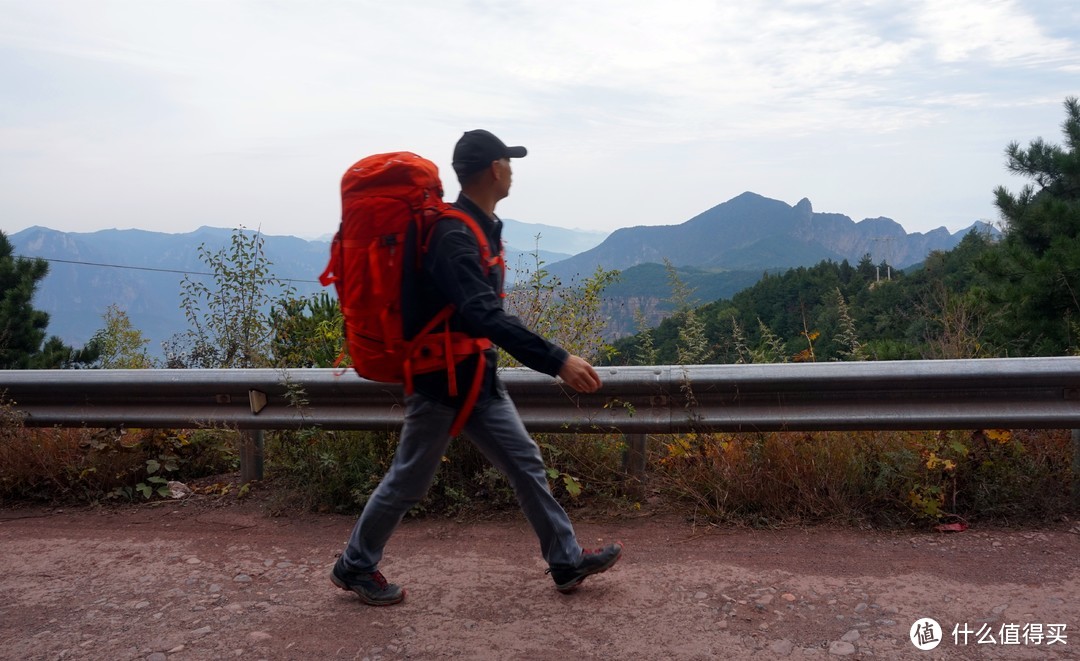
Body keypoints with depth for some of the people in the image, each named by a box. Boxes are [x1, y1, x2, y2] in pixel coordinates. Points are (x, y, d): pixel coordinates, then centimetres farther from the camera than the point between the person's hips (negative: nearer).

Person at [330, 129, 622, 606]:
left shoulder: (479, 226, 6)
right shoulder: (454, 236, -25)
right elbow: (487, 316, -37)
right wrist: (557, 361, -40)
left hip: (478, 378, 9)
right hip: (441, 382, -9)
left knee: (525, 462, 10)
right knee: (408, 481, 6)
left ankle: (566, 561, 20)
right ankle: (353, 566, 25)